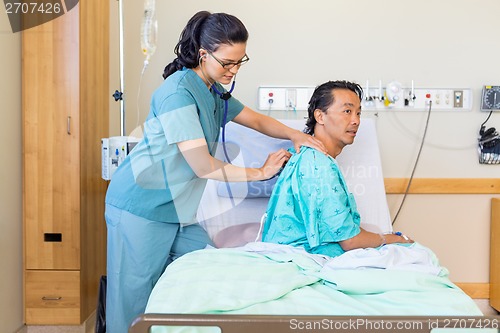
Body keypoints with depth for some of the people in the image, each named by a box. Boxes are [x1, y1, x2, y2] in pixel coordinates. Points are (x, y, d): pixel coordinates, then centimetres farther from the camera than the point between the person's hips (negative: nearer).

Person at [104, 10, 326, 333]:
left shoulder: (214, 92, 10)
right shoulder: (179, 91, -19)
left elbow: (256, 120, 21)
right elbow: (203, 167, -20)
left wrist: (295, 135, 1)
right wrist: (261, 172, -9)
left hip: (176, 209, 9)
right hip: (142, 208, -9)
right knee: (134, 303, -3)